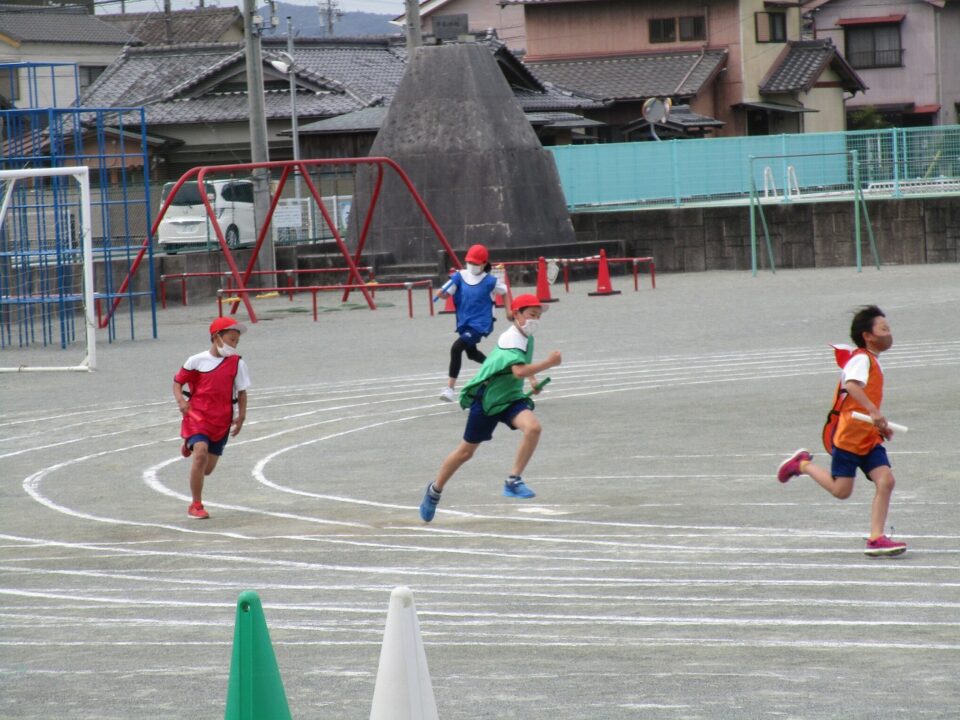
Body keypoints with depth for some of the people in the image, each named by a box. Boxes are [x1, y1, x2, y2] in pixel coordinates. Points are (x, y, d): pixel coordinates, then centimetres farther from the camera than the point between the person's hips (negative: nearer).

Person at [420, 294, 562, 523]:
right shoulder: (511, 340, -23)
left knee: (533, 427, -24)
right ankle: (435, 490, 28)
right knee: (466, 450, 5)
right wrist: (548, 363, -43)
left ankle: (513, 481, -15)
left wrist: (533, 379, 15)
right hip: (486, 398, -7)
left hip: (511, 398, 7)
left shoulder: (527, 338, 5)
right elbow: (519, 371, -40)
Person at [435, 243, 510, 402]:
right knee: (472, 353, 26)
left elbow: (505, 291, 6)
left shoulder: (490, 281, -11)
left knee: (456, 348, -25)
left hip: (480, 324, -6)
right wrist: (441, 293, -27)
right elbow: (446, 294, -5)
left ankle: (450, 388, -24)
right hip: (464, 323, 6)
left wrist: (508, 310, 4)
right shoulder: (460, 277, -3)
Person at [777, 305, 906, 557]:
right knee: (841, 490, -4)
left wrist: (880, 425, 21)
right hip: (849, 436, -9)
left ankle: (876, 538, -10)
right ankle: (803, 464, 20)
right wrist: (873, 411, -43)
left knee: (885, 480, -9)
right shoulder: (861, 359, -13)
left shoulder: (871, 361, 17)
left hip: (869, 438, 9)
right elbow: (852, 385, -34)